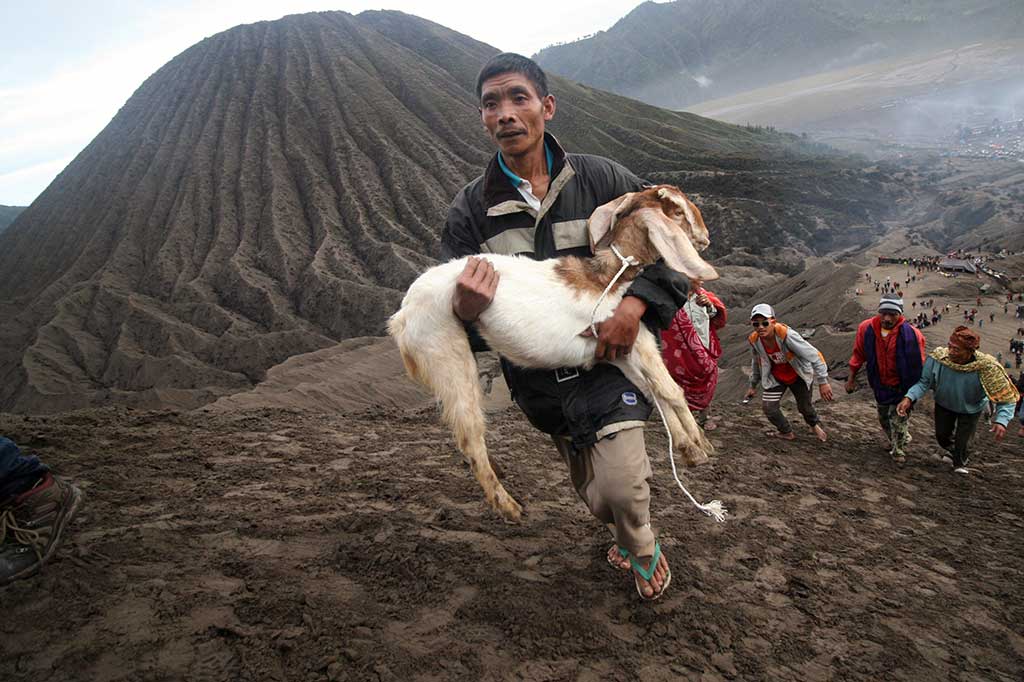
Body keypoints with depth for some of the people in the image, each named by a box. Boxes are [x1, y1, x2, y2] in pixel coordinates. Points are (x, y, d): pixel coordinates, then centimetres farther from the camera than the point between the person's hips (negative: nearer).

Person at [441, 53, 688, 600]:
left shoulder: (600, 179, -6)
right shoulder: (470, 210, -4)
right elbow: (456, 307, -3)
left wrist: (636, 304, -21)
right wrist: (465, 312, -29)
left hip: (609, 362, -2)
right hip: (539, 381, 3)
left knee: (618, 489, -17)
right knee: (596, 495, 20)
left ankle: (640, 549, 21)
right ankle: (628, 539, 57)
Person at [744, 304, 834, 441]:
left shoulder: (787, 335, -37)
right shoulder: (754, 340, -20)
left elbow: (814, 356, -30)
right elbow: (756, 363, 2)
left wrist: (822, 382, -28)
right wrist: (753, 385, 13)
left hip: (798, 376, -3)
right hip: (776, 377, 3)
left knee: (805, 407, 13)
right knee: (768, 407, -7)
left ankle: (815, 425, 49)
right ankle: (787, 432, 21)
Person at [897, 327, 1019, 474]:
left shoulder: (986, 368, -38)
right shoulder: (937, 358, -35)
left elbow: (1007, 396, -29)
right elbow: (924, 382, -21)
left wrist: (1001, 420, -44)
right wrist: (909, 398, -38)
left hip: (971, 410, -2)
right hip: (944, 405, 2)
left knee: (962, 441, 8)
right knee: (942, 436, 20)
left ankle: (961, 464, 45)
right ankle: (952, 452, 58)